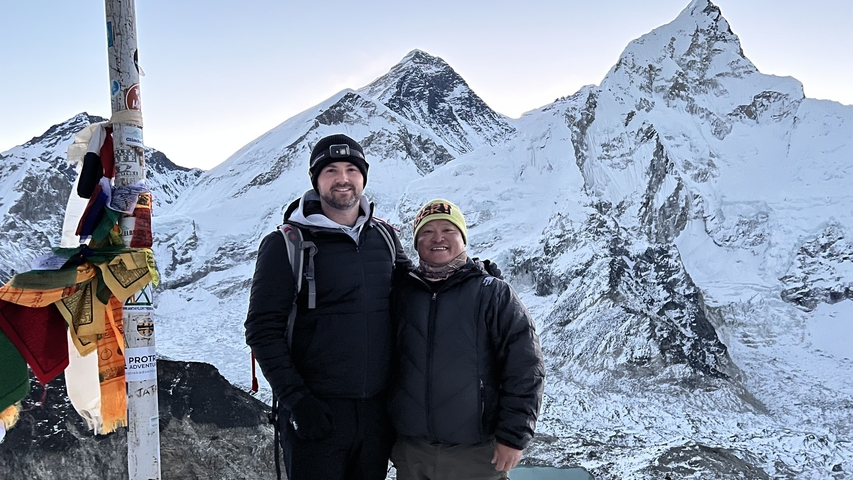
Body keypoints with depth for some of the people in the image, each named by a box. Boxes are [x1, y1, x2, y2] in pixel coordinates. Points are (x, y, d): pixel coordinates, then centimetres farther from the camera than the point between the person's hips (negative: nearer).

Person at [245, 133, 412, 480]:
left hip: (378, 408, 4)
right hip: (317, 411, -4)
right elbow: (263, 330, -8)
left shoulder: (385, 237, 8)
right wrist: (296, 399, -15)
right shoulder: (286, 245, -5)